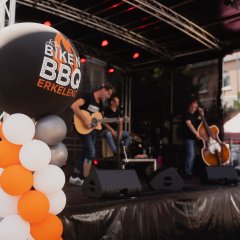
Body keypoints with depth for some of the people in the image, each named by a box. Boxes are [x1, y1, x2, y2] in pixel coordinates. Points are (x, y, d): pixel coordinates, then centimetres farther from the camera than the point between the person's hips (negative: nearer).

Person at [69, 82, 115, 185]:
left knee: (87, 152, 10)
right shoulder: (89, 96, -15)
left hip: (92, 129, 9)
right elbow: (74, 106, -27)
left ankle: (75, 177, 19)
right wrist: (85, 120, -29)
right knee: (91, 152, -14)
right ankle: (85, 179, -4)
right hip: (83, 128, -9)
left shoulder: (100, 103, 11)